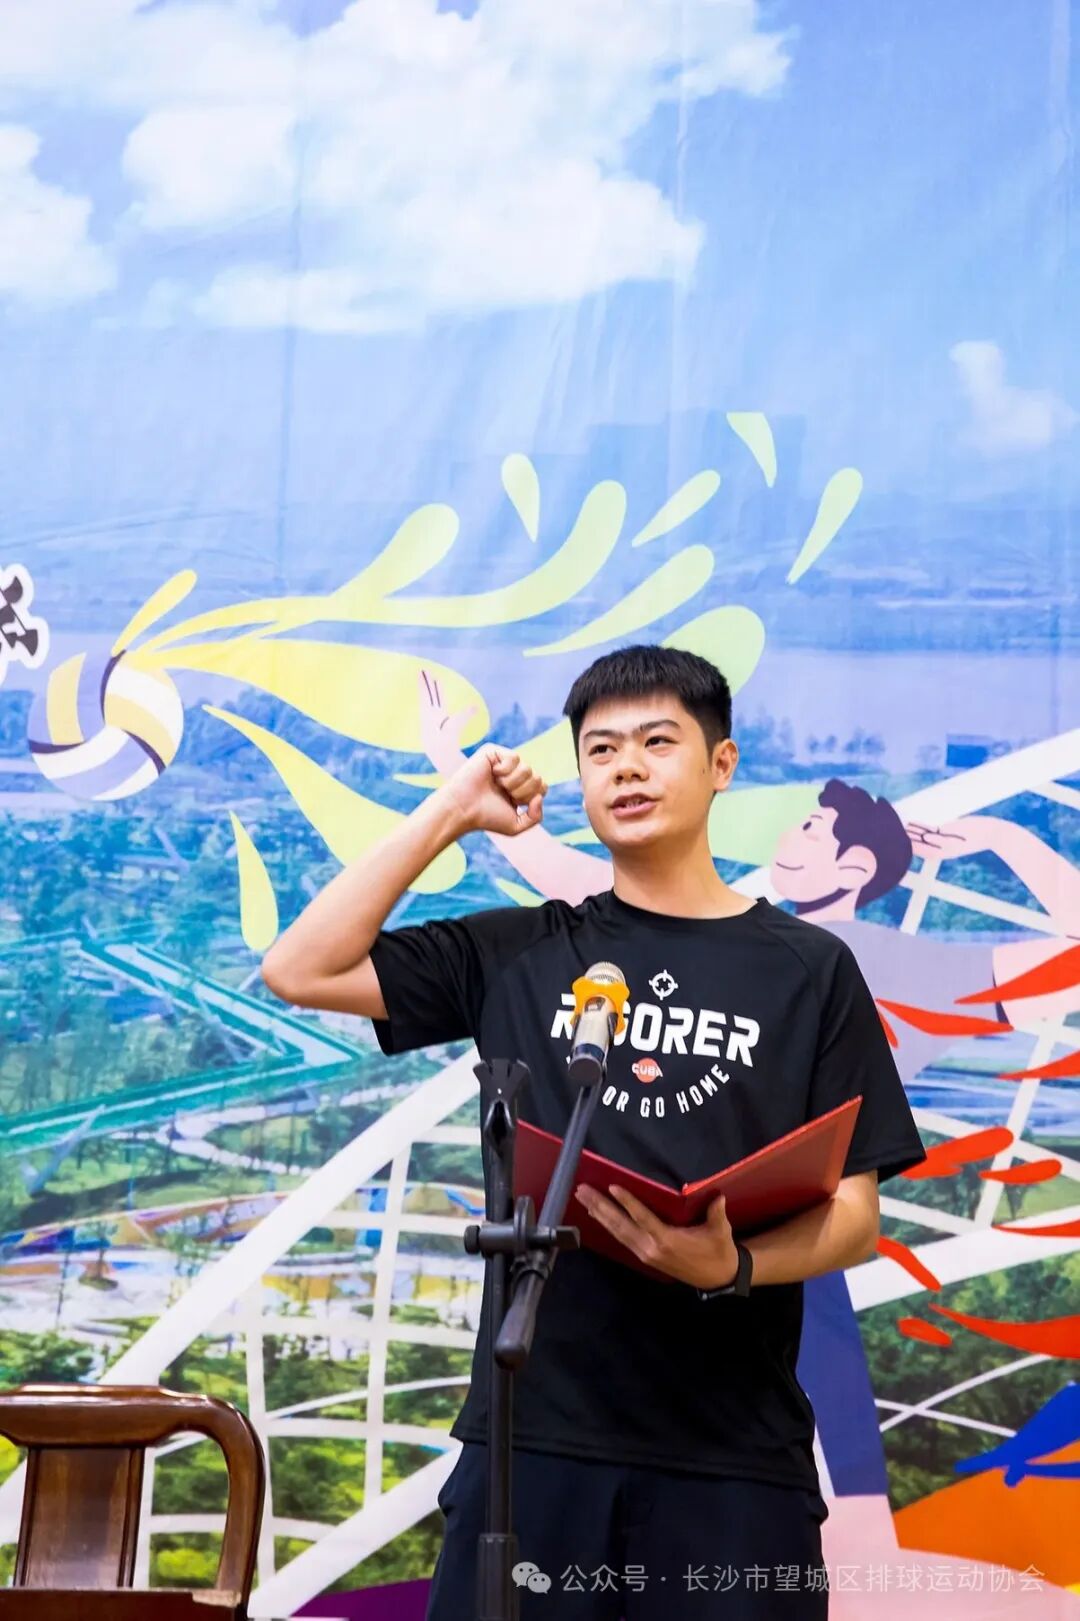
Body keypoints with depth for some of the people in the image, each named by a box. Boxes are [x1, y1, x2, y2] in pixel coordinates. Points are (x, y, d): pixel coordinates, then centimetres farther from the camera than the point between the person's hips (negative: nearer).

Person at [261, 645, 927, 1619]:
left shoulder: (809, 970, 4)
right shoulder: (517, 954, 9)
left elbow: (854, 1218, 2)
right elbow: (302, 971, 2)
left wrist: (732, 1267, -19)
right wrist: (451, 815, 2)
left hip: (734, 1453, -1)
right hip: (533, 1430, 1)